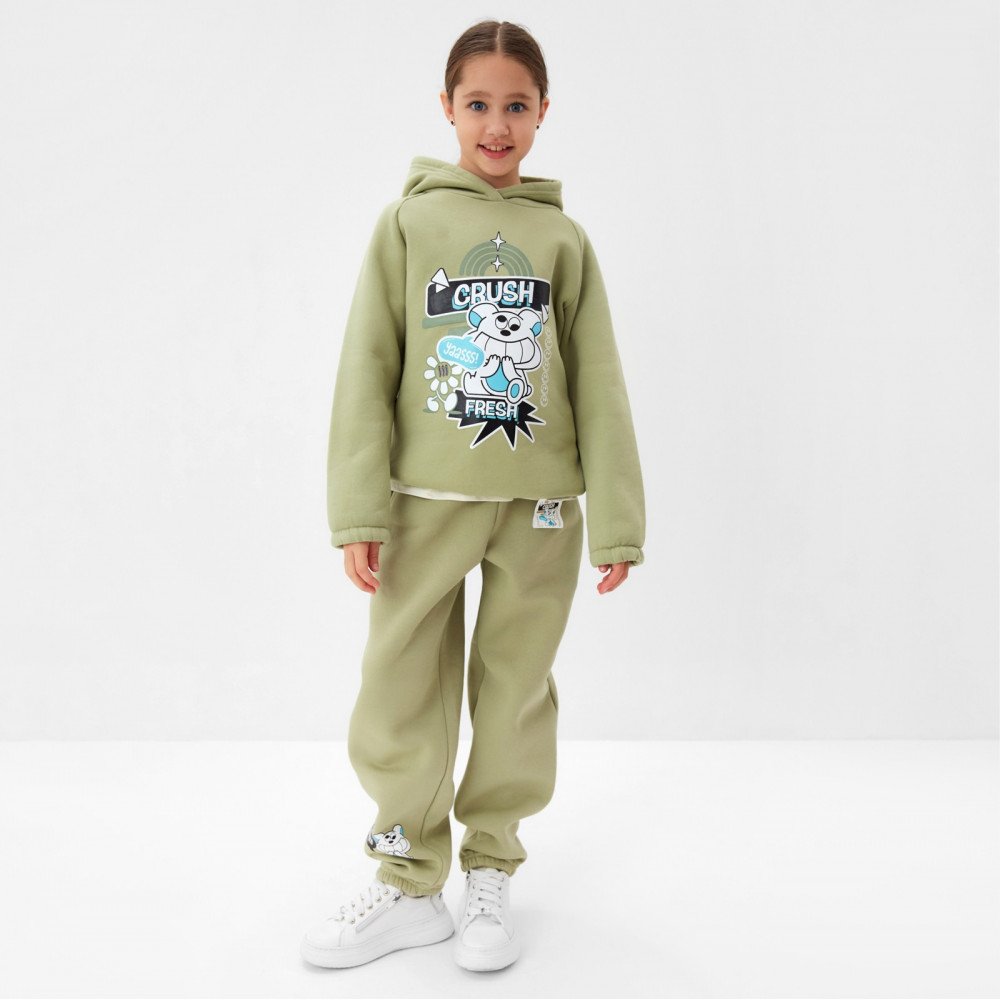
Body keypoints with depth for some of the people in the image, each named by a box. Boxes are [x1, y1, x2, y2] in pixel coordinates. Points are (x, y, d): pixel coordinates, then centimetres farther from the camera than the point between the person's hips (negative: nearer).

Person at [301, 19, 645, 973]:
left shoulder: (562, 237, 8)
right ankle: (411, 883, 21)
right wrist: (359, 511, -7)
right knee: (402, 691, 3)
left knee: (517, 689, 8)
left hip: (540, 502, 1)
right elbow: (367, 367, 1)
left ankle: (490, 872, 26)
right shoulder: (407, 221, 6)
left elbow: (598, 383, 6)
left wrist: (616, 520, 0)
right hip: (427, 499, 0)